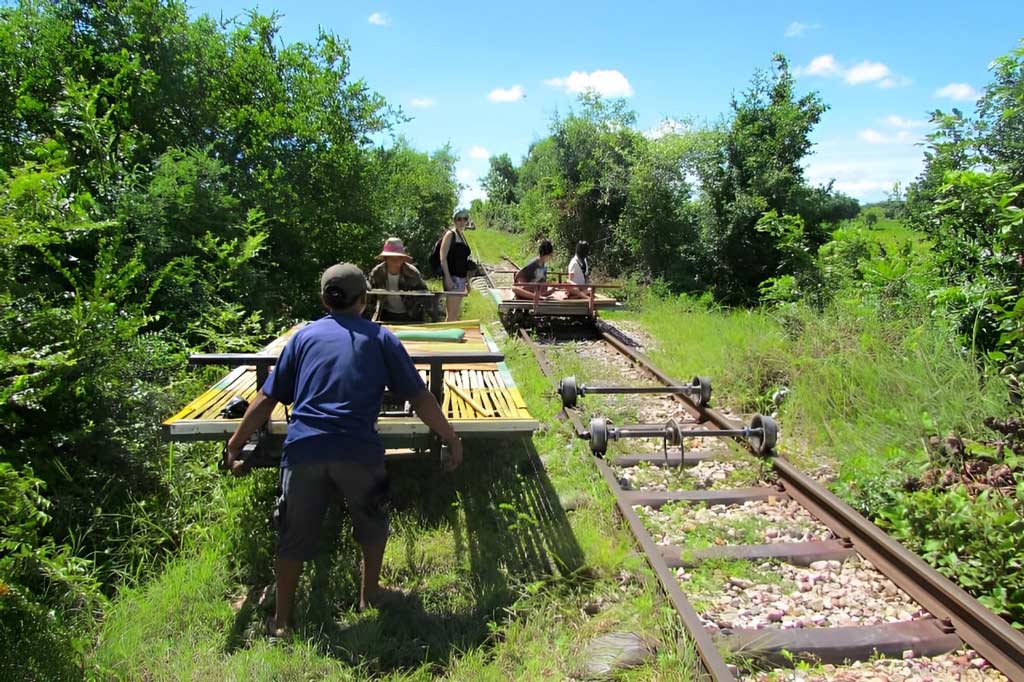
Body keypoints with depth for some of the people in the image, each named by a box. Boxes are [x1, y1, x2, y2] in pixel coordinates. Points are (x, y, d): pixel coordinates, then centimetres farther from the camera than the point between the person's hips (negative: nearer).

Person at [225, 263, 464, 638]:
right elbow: (419, 397, 7)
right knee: (372, 523, 25)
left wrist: (235, 443, 20)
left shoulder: (305, 335, 16)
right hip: (358, 450, -1)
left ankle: (281, 621, 26)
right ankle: (370, 594, 39)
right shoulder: (380, 337, 12)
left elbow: (267, 398, 13)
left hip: (303, 448, 1)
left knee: (294, 537, 16)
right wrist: (452, 440, 14)